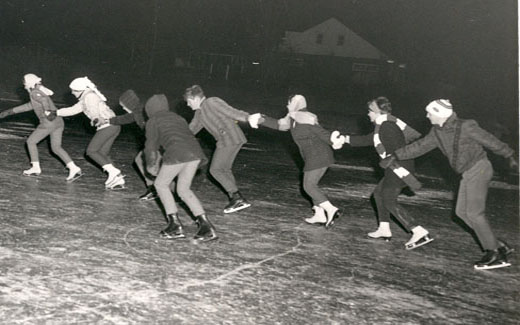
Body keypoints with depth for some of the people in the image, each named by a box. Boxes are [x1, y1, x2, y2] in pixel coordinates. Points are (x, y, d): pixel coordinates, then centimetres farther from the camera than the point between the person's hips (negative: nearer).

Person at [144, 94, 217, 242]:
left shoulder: (153, 121, 15)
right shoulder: (178, 118, 34)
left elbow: (150, 145, 13)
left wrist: (150, 165, 31)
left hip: (178, 153, -6)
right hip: (195, 152, 6)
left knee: (161, 184, 16)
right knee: (183, 190, 20)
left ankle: (175, 225, 8)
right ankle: (206, 225, 6)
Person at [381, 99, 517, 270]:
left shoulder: (466, 127, -18)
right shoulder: (437, 132, 3)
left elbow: (490, 141, -9)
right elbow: (419, 146, 12)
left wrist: (510, 157, -3)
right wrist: (394, 156, 11)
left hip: (479, 168, -8)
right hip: (468, 173, 8)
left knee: (474, 213, -10)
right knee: (462, 211, 5)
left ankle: (493, 253, 4)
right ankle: (500, 246, 11)